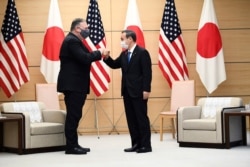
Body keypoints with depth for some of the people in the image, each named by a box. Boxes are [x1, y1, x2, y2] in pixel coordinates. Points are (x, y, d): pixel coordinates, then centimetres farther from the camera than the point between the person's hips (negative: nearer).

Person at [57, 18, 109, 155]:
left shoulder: (73, 40, 19)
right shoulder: (72, 41, -14)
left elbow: (83, 58, 15)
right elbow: (84, 58, -24)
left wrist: (97, 54, 4)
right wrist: (99, 52, -11)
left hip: (75, 85, 11)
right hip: (73, 85, -11)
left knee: (74, 115, 12)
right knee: (73, 116, -8)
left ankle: (74, 144, 18)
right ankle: (71, 147, -3)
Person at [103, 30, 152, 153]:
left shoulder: (142, 52, -9)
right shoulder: (124, 54, 13)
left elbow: (147, 73, -13)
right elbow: (114, 65, 19)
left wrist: (146, 90, -18)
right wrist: (107, 58, 0)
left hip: (138, 92, -8)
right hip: (127, 91, 8)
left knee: (141, 118, -2)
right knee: (131, 119, 9)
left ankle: (146, 145, 4)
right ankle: (136, 144, 16)